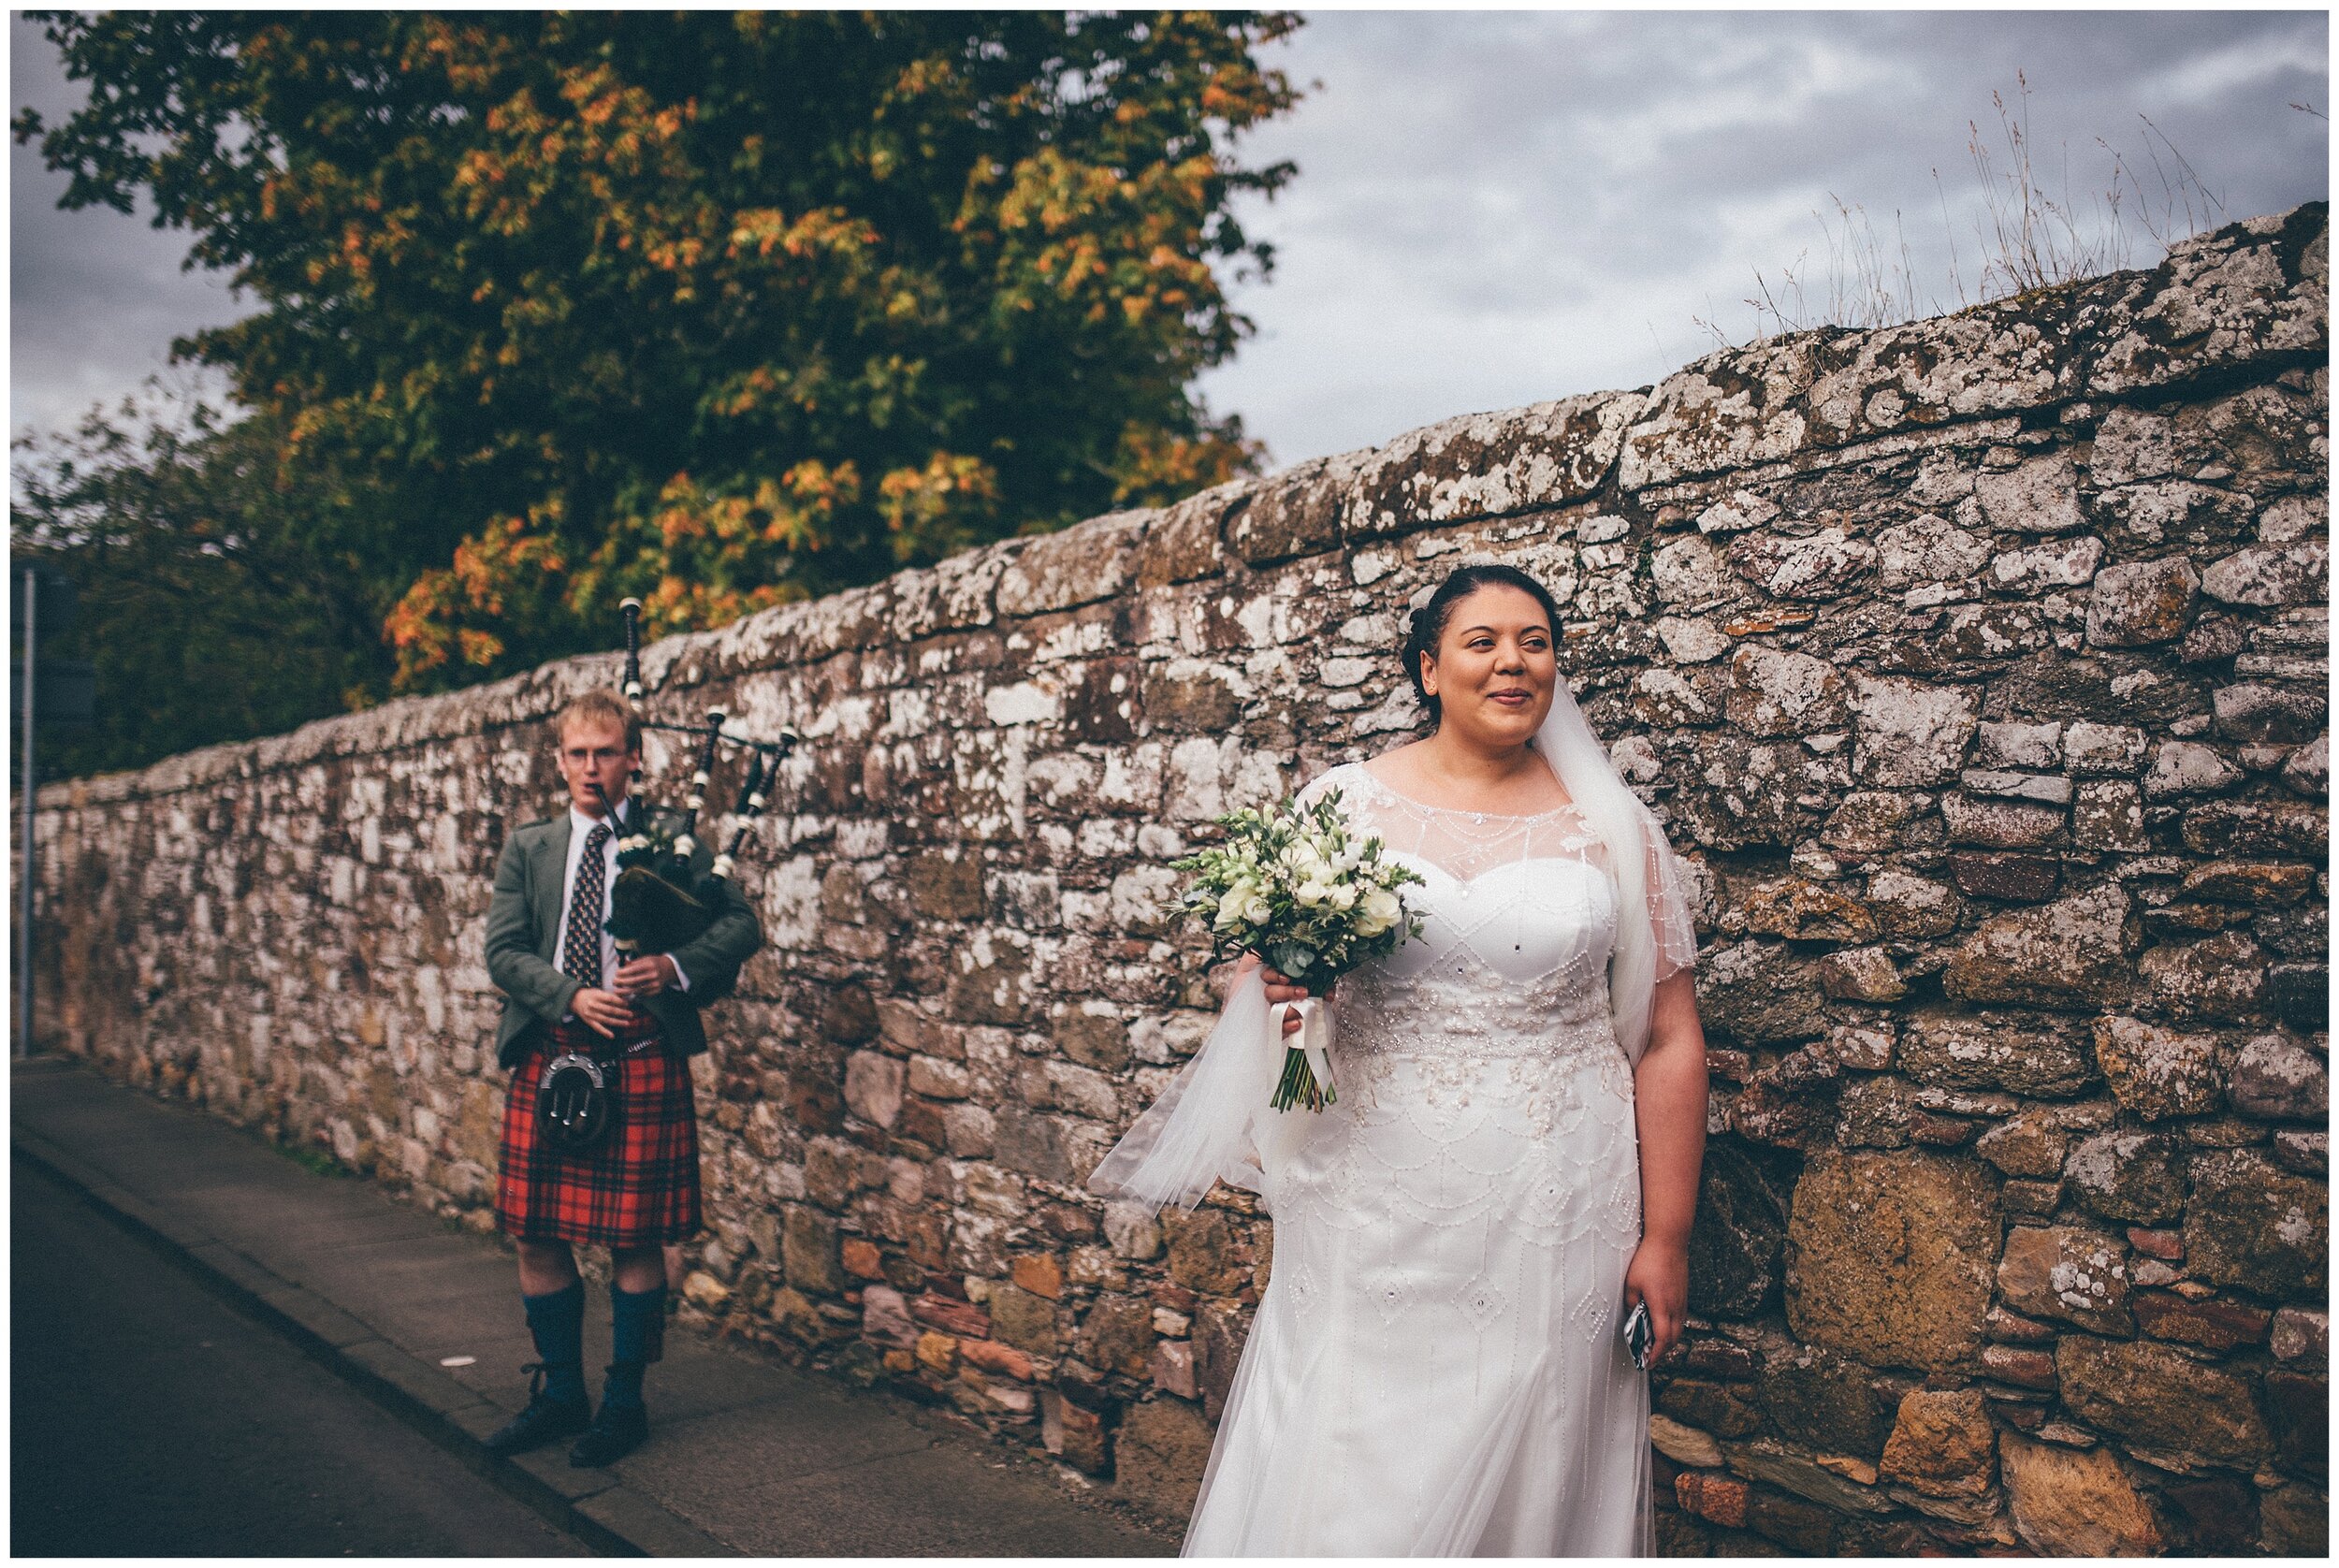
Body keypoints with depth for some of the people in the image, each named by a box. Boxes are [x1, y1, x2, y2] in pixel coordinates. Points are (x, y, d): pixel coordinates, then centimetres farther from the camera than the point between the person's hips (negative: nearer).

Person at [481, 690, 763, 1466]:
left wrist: (675, 965, -18)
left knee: (635, 1240, 2)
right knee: (537, 1234, 7)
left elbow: (742, 924, -1)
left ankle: (624, 1401, 18)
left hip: (641, 1061, -3)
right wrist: (572, 997, -15)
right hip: (546, 1059, 3)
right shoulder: (527, 850, 11)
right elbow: (503, 951, 2)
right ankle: (560, 1393, 24)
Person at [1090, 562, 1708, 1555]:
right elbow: (1251, 980, 11)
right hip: (1374, 1219, 0)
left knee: (1529, 1484, 6)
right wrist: (1273, 998, -13)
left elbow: (1669, 1042, 5)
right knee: (1349, 1491, 2)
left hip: (1553, 1227, 0)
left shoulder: (1611, 827, 5)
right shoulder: (1342, 803, 4)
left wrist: (1666, 1239, 0)